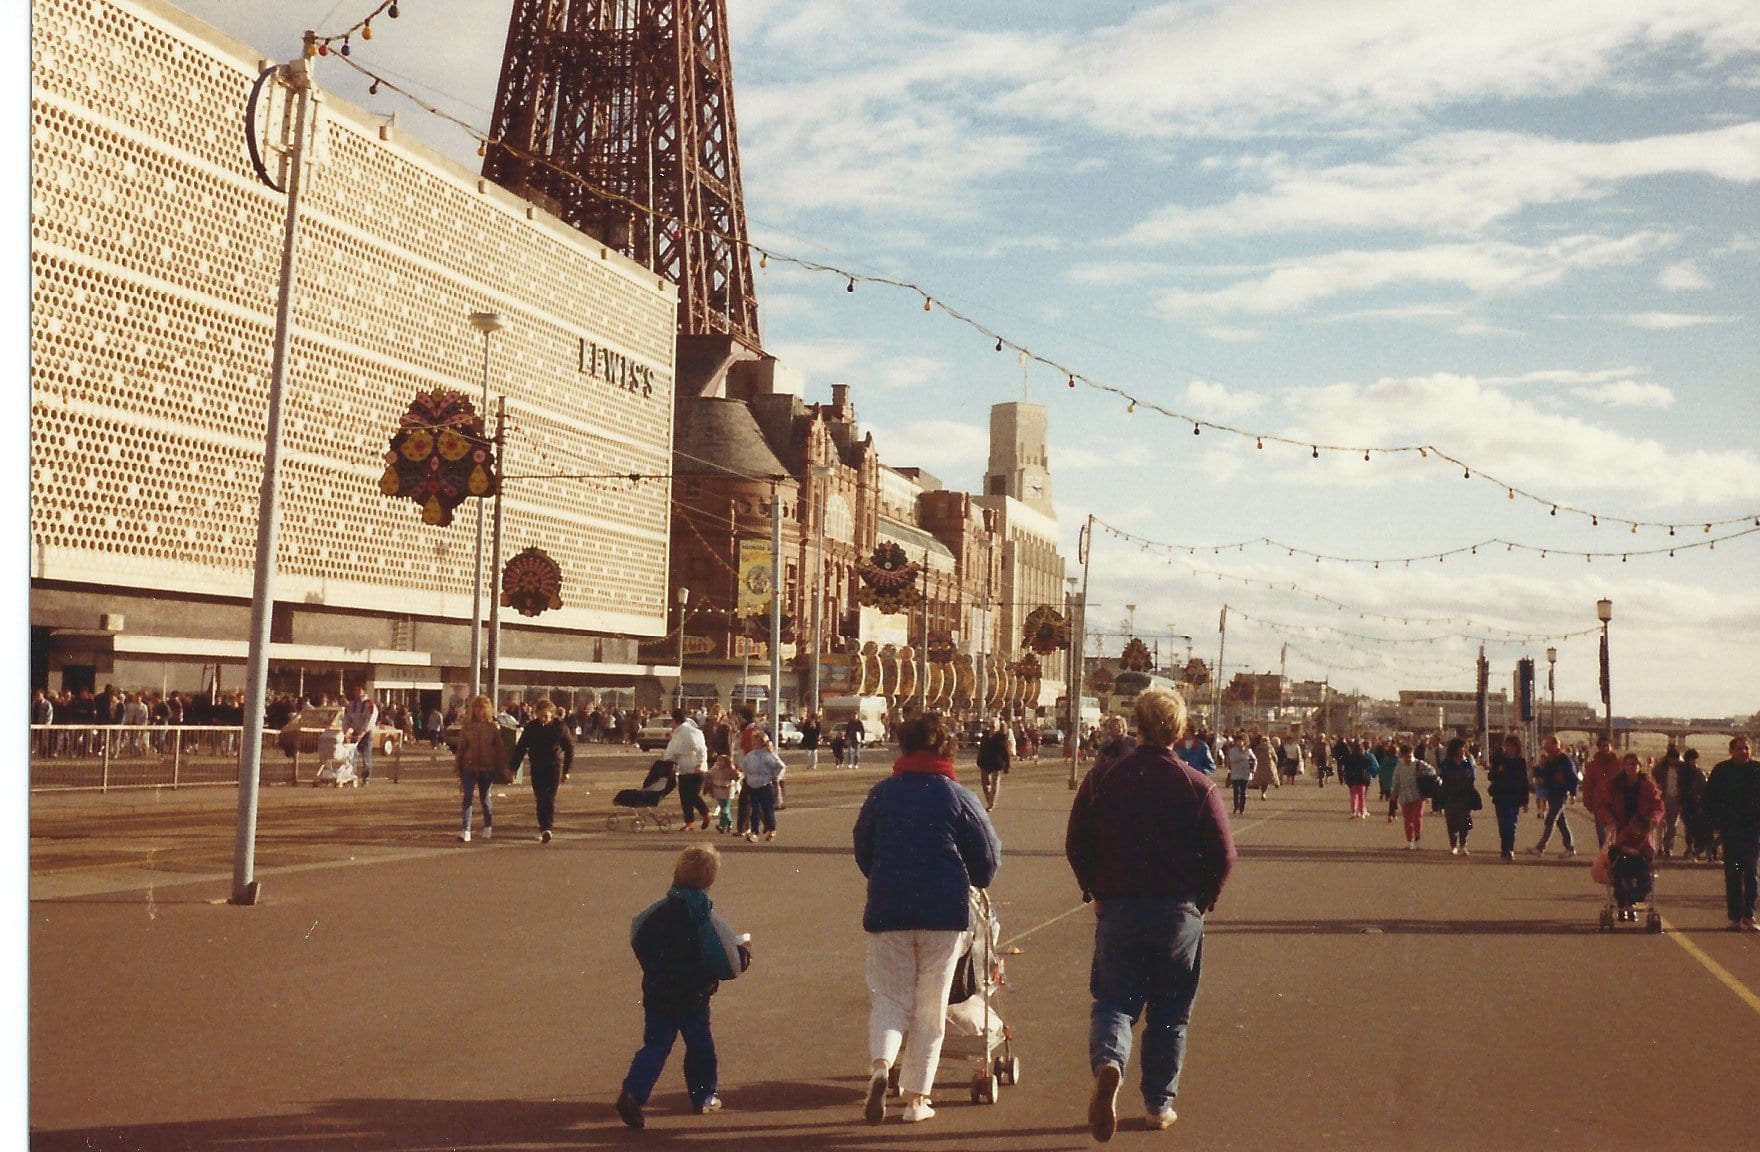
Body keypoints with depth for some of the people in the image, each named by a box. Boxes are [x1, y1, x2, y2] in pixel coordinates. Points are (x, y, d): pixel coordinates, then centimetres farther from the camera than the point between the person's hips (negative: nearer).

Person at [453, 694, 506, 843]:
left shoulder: (494, 727, 0)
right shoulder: (467, 726, 3)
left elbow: (500, 748, 3)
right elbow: (461, 747, 6)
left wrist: (501, 768, 2)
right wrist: (458, 768, 4)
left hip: (487, 768, -1)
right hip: (469, 767, 1)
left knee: (485, 798, 9)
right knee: (467, 798, -6)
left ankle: (488, 827, 27)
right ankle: (465, 830, -8)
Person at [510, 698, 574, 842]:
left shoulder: (560, 727, -6)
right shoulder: (531, 727, -2)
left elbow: (569, 749, 1)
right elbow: (520, 748, 3)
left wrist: (567, 770, -2)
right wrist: (514, 768, 0)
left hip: (555, 767, -2)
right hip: (537, 767, 2)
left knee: (550, 798, -9)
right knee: (540, 798, 3)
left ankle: (546, 828, -13)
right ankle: (544, 828, 12)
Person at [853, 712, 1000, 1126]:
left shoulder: (881, 794, 3)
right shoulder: (958, 797, -3)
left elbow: (862, 852, 12)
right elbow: (987, 858, 0)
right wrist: (971, 882, 22)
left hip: (886, 909, 1)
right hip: (946, 911, -1)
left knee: (890, 997, 10)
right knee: (930, 1006, 10)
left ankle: (880, 1064, -17)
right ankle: (917, 1097, 12)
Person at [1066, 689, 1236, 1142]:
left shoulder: (1101, 779, -4)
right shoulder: (1199, 787, -7)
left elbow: (1076, 845, 0)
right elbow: (1223, 855, -7)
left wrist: (1096, 893, 14)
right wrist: (1200, 900, 9)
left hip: (1117, 910, 0)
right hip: (1180, 914, 0)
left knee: (1113, 1000, 9)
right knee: (1170, 1012, 14)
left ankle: (1108, 1062, -20)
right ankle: (1160, 1103, 21)